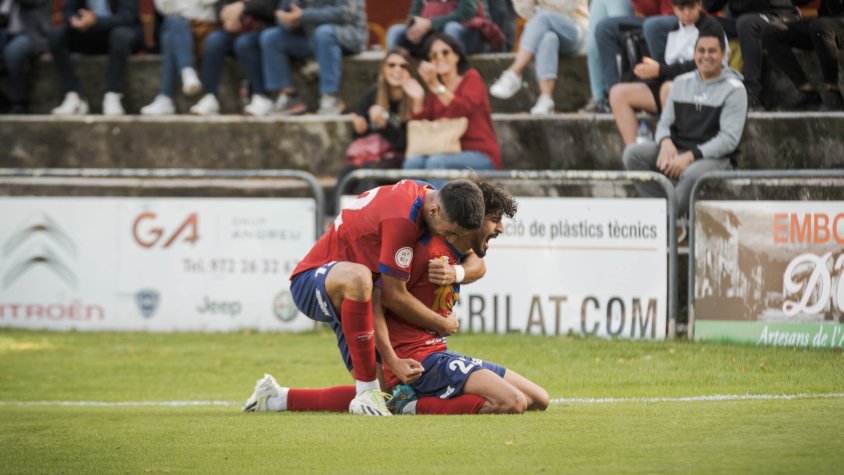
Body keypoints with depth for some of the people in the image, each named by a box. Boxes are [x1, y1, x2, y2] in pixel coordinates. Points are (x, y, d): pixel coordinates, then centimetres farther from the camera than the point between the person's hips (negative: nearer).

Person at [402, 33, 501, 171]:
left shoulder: (471, 78, 1)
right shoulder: (434, 92, 14)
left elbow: (464, 110, -20)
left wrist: (436, 86, -29)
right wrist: (418, 100, -5)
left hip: (480, 156, -5)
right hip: (449, 155, 5)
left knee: (436, 162, -33)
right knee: (413, 162, -24)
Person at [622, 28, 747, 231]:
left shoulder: (734, 89, -3)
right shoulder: (682, 82, 14)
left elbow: (729, 139, -11)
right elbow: (665, 122, 14)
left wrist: (690, 156, -21)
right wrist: (666, 142, -12)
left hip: (715, 158, -6)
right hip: (677, 152, 6)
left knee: (692, 174, -40)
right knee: (633, 153, -18)